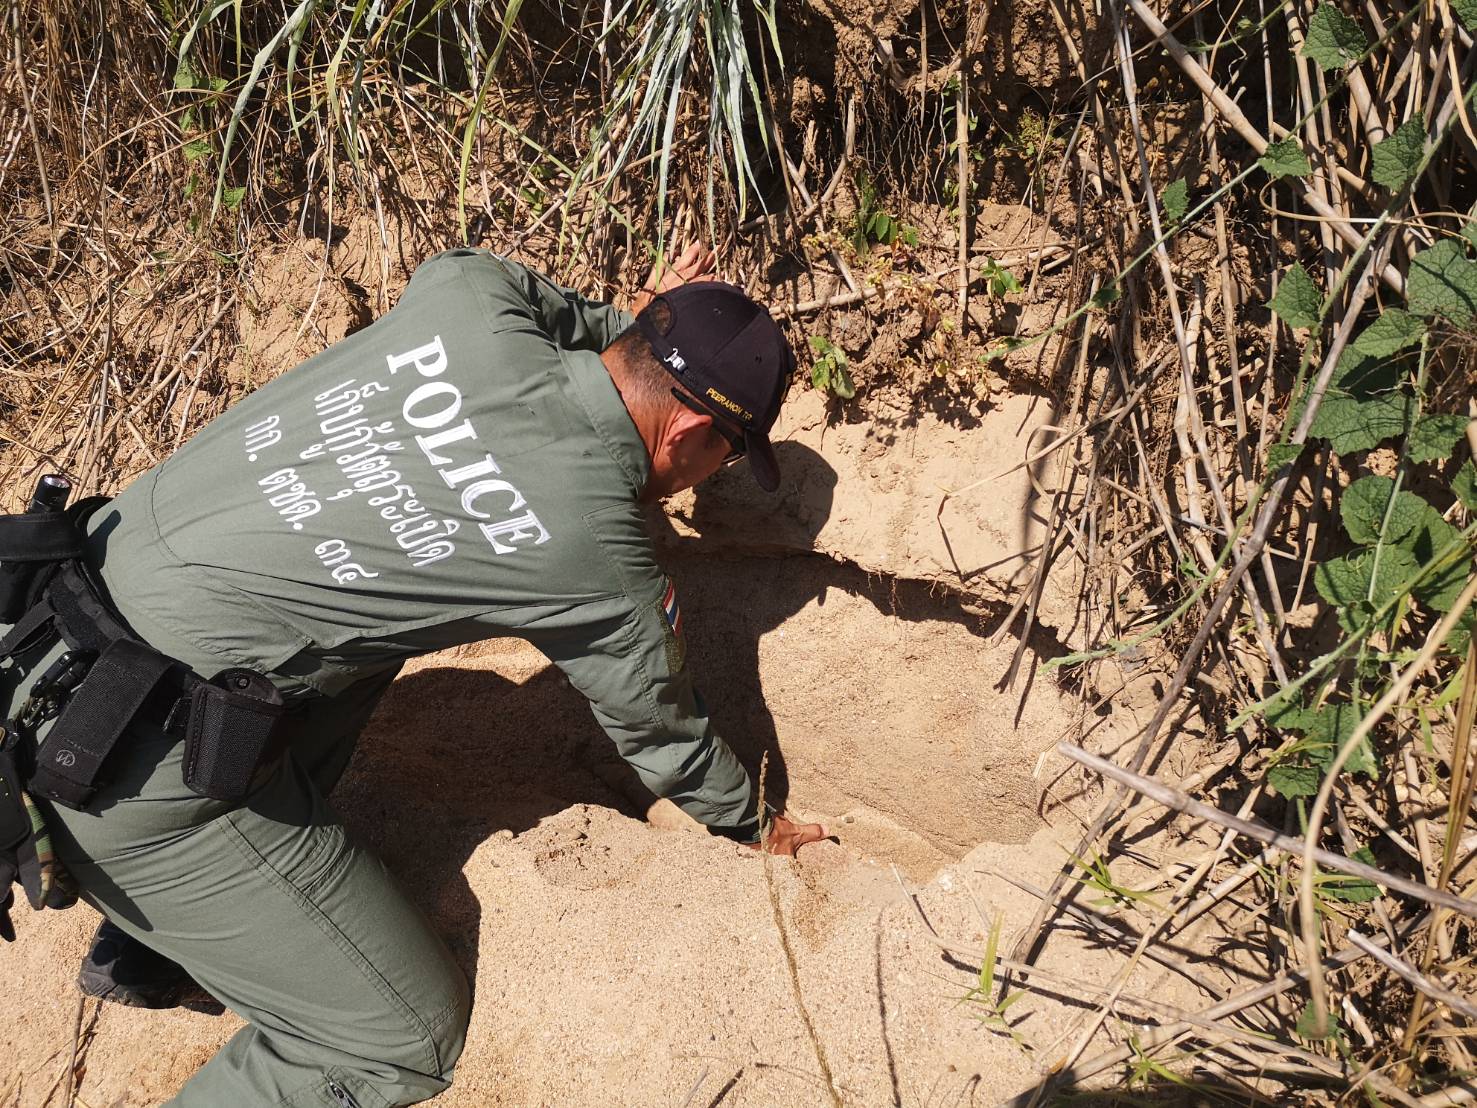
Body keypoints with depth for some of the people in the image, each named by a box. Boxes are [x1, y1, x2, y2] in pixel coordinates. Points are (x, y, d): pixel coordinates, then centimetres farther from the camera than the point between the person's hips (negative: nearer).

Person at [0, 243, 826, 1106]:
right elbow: (661, 729, 5)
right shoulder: (597, 558, -15)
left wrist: (625, 322, 27)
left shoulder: (466, 296, -3)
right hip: (135, 771, -7)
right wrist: (752, 824, 24)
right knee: (405, 1039, 3)